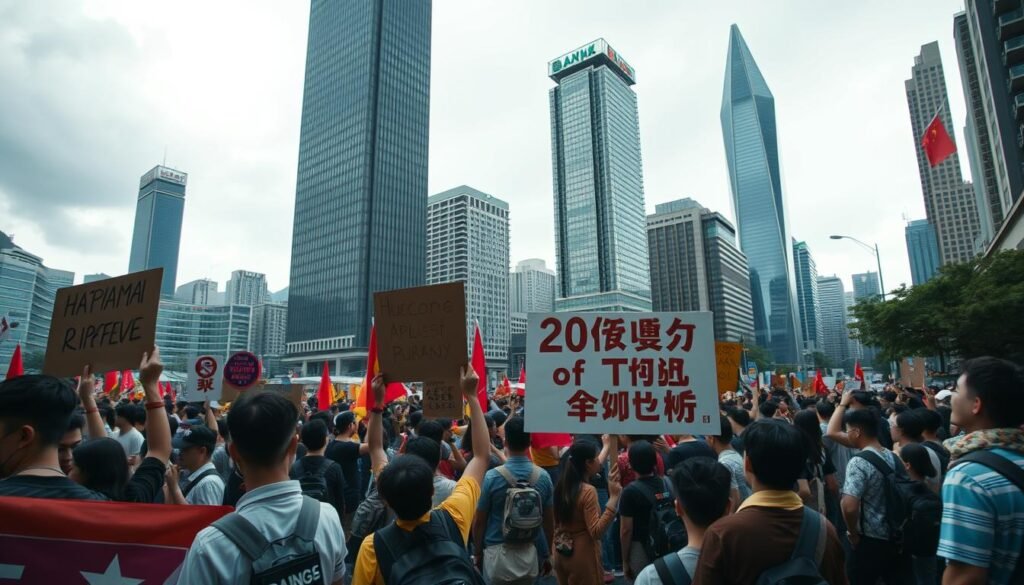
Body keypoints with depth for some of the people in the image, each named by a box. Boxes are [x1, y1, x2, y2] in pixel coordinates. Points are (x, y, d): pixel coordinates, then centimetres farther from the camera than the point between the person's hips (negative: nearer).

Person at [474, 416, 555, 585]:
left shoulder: (492, 477, -15)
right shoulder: (543, 477, -7)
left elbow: (480, 521, -5)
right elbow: (549, 521, 3)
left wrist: (478, 552, 10)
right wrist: (547, 554, 17)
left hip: (498, 552, -2)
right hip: (531, 553, 3)